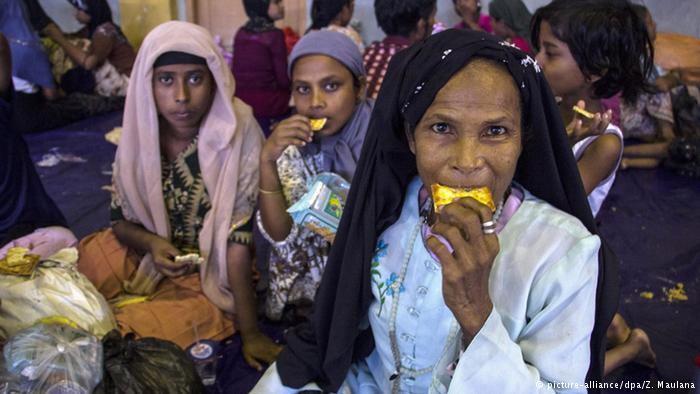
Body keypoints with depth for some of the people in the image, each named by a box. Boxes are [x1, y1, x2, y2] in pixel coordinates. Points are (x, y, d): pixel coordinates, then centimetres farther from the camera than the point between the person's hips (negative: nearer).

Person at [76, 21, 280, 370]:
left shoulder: (237, 134, -22)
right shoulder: (139, 132, -10)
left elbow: (239, 238, -22)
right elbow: (121, 221, 2)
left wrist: (250, 332, -21)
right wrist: (151, 243, -21)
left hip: (212, 273, -4)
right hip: (147, 254, 5)